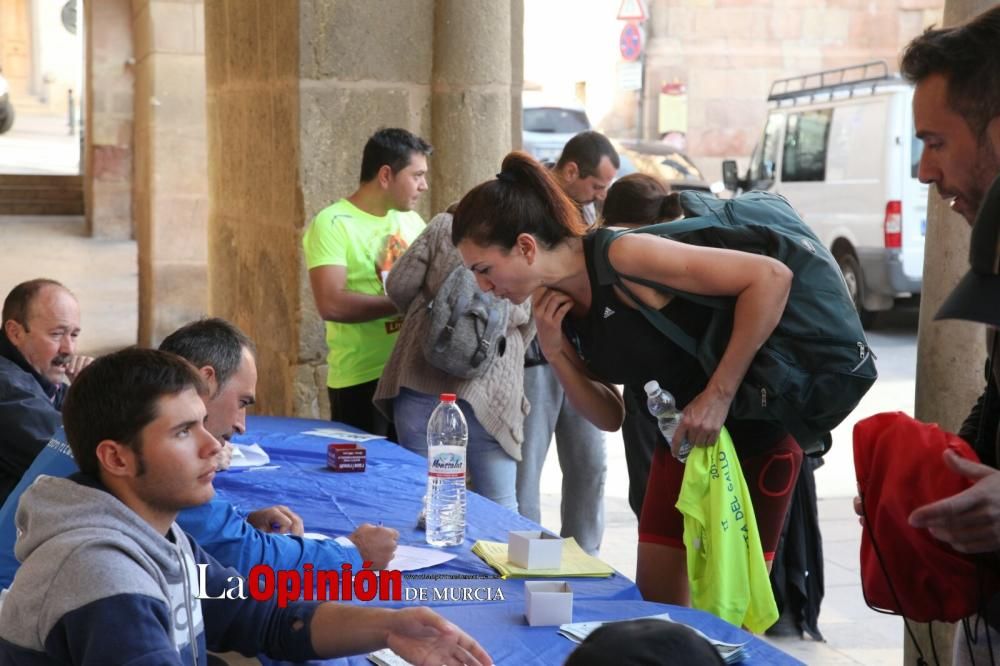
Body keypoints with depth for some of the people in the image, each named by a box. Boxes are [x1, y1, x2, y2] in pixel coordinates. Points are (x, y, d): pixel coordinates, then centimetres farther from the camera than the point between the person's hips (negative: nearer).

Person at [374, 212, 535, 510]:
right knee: (499, 508, 6)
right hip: (488, 390, -1)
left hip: (419, 377, 1)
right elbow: (525, 332, 13)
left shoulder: (444, 224, 7)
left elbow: (399, 286, 4)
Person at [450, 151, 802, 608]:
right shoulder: (556, 307, -1)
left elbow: (770, 277, -28)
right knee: (653, 603, 8)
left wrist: (719, 394, -28)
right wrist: (554, 352, -12)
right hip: (683, 440, 7)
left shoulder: (622, 256, -26)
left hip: (753, 435, -7)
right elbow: (609, 415, 4)